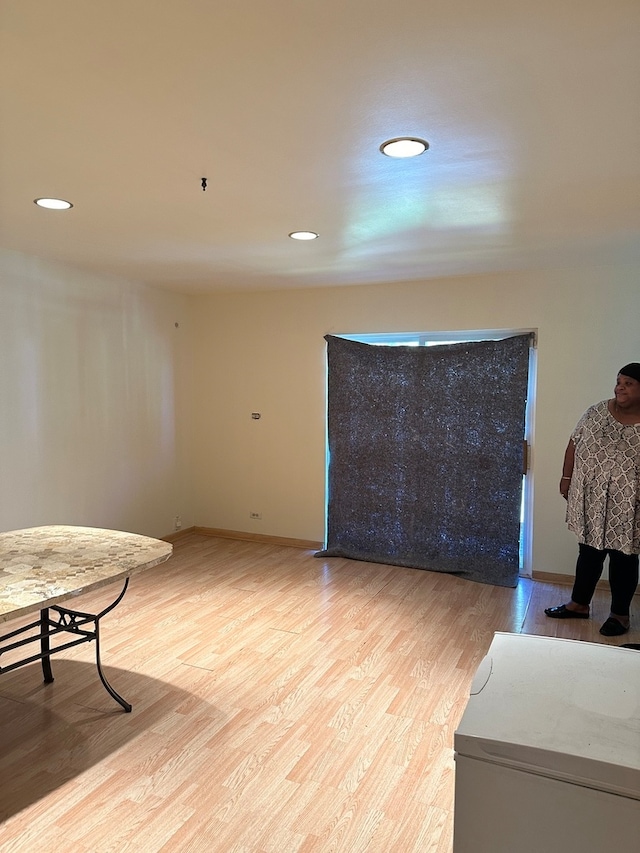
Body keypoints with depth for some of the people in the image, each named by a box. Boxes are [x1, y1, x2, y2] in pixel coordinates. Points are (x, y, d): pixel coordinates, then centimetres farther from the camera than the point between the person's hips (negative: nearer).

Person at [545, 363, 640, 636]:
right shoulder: (596, 412, 1)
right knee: (588, 552, 15)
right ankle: (579, 604, 29)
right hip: (591, 500, 3)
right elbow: (574, 444, 7)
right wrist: (566, 477, 5)